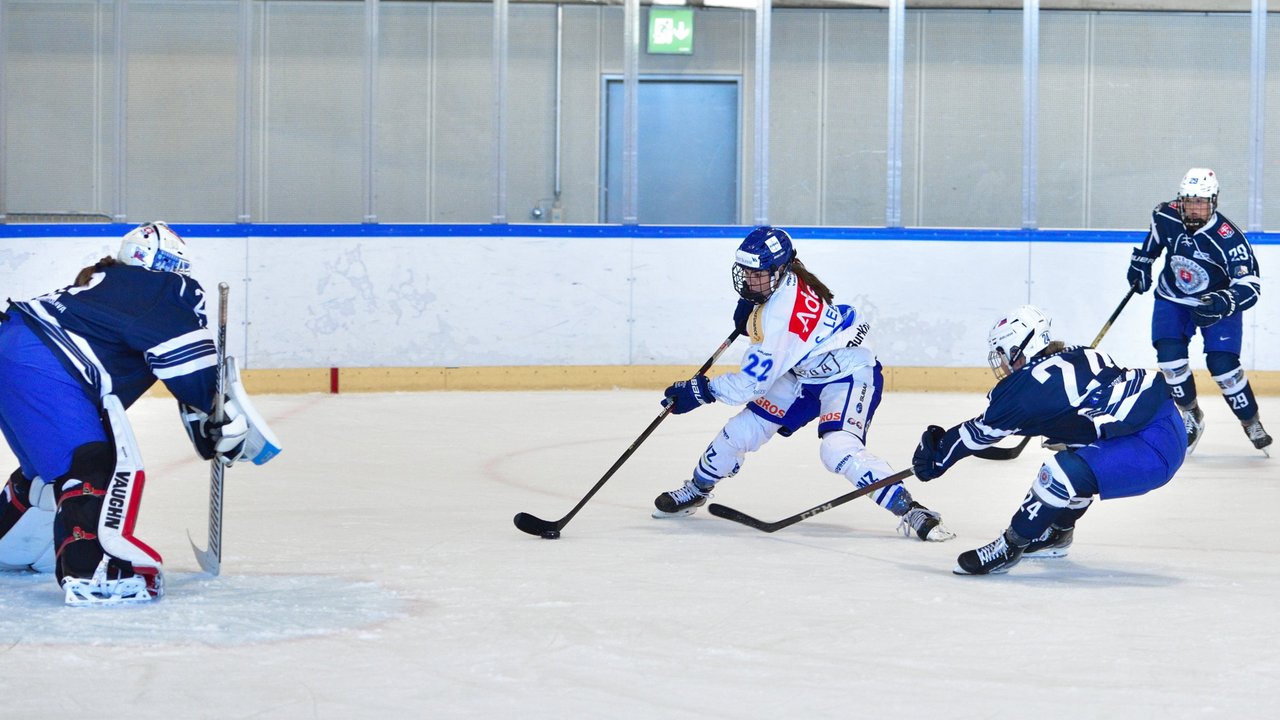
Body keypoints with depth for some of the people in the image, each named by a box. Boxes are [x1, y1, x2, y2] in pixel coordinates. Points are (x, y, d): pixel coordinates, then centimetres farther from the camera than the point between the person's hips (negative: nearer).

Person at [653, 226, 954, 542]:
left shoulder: (780, 317, -34)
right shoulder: (780, 277, -10)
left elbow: (751, 382, -29)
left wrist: (702, 391, -21)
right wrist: (748, 308, 6)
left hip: (848, 375, -10)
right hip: (803, 373, 10)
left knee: (838, 450, -33)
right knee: (742, 430, 5)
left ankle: (910, 511, -29)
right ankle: (695, 491, 27)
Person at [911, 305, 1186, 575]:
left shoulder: (1032, 384, -10)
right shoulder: (1076, 356, 13)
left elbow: (983, 429, 3)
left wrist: (937, 454, 16)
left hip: (1155, 449, -10)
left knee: (1066, 472, -21)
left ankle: (1010, 547, -6)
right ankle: (1057, 533, 40)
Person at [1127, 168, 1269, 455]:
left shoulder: (1228, 238, -31)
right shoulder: (1165, 217, -18)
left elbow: (1250, 285, -31)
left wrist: (1223, 303, -48)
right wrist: (1142, 260, 13)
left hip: (1218, 302, -3)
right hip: (1173, 299, 3)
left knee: (1222, 364, -16)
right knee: (1170, 355, -17)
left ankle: (1252, 422, 7)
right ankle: (1191, 415, 6)